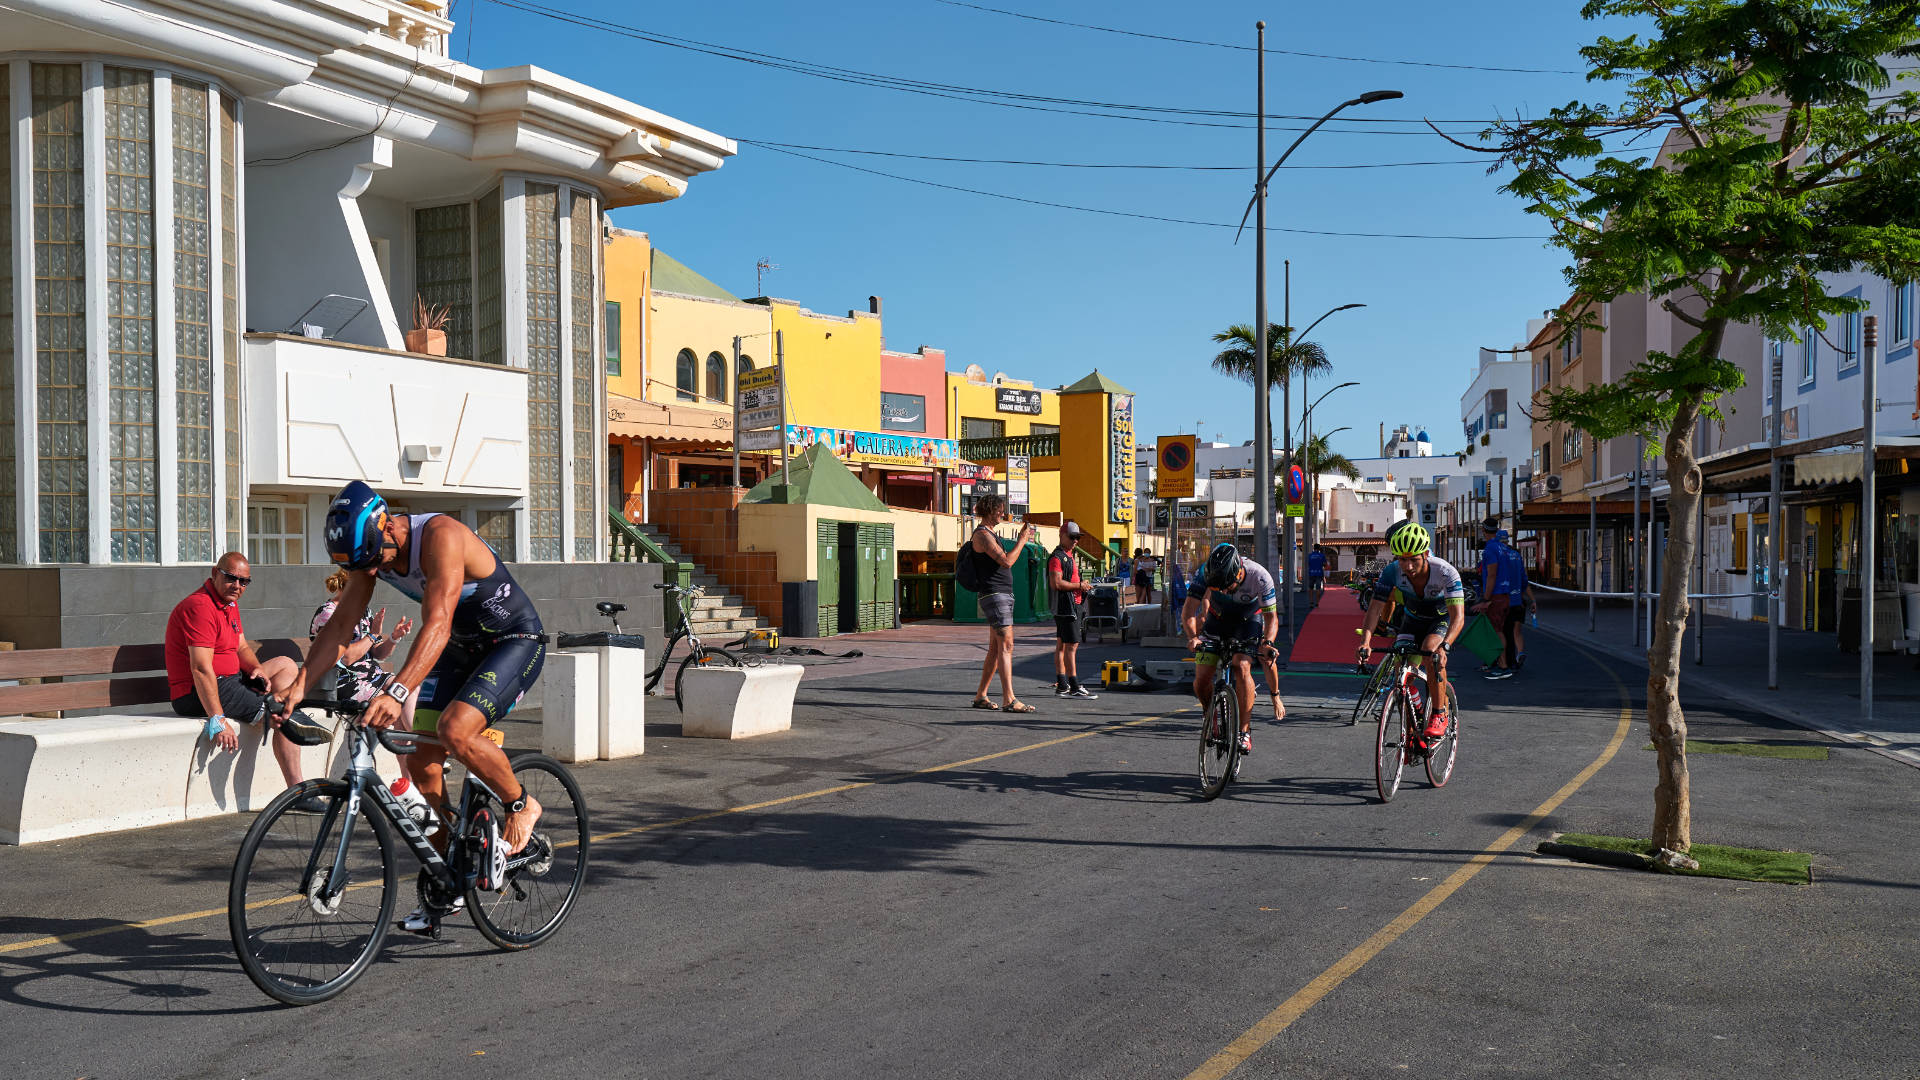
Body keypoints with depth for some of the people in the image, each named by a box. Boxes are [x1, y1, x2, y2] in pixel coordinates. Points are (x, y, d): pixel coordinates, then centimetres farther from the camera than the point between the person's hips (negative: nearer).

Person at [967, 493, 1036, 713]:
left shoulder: (989, 534, 21)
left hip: (1004, 596, 11)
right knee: (1006, 645, -15)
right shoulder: (982, 534, -12)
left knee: (995, 649, 11)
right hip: (994, 595, -11)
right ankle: (1009, 699, -19)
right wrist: (1021, 541, -11)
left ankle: (980, 696, 14)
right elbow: (1006, 562, -20)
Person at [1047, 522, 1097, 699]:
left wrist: (1083, 586, 12)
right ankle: (1074, 687, -13)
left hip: (1075, 605, 10)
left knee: (1061, 645, 10)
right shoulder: (1057, 557, -12)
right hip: (1066, 606, -10)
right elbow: (1056, 583, -22)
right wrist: (1079, 586, -15)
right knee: (1072, 646, -12)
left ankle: (1062, 686, 11)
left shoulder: (1070, 556, 21)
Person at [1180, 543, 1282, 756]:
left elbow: (1271, 617, -24)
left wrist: (1267, 643, -42)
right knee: (1201, 681, -10)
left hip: (1248, 621, -2)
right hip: (1217, 621, 2)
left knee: (1242, 667, -28)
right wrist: (1193, 636, -48)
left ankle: (1245, 731, -20)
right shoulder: (1205, 573, -29)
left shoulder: (1259, 577, -32)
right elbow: (1188, 610, -29)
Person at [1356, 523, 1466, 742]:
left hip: (1443, 619, -3)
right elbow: (1375, 608, -28)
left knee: (1430, 650, -33)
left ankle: (1440, 714, -17)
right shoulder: (1392, 572, -26)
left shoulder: (1445, 572, -34)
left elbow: (1458, 617, -41)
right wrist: (1365, 641, -46)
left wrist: (1444, 646, -58)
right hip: (1413, 619, 3)